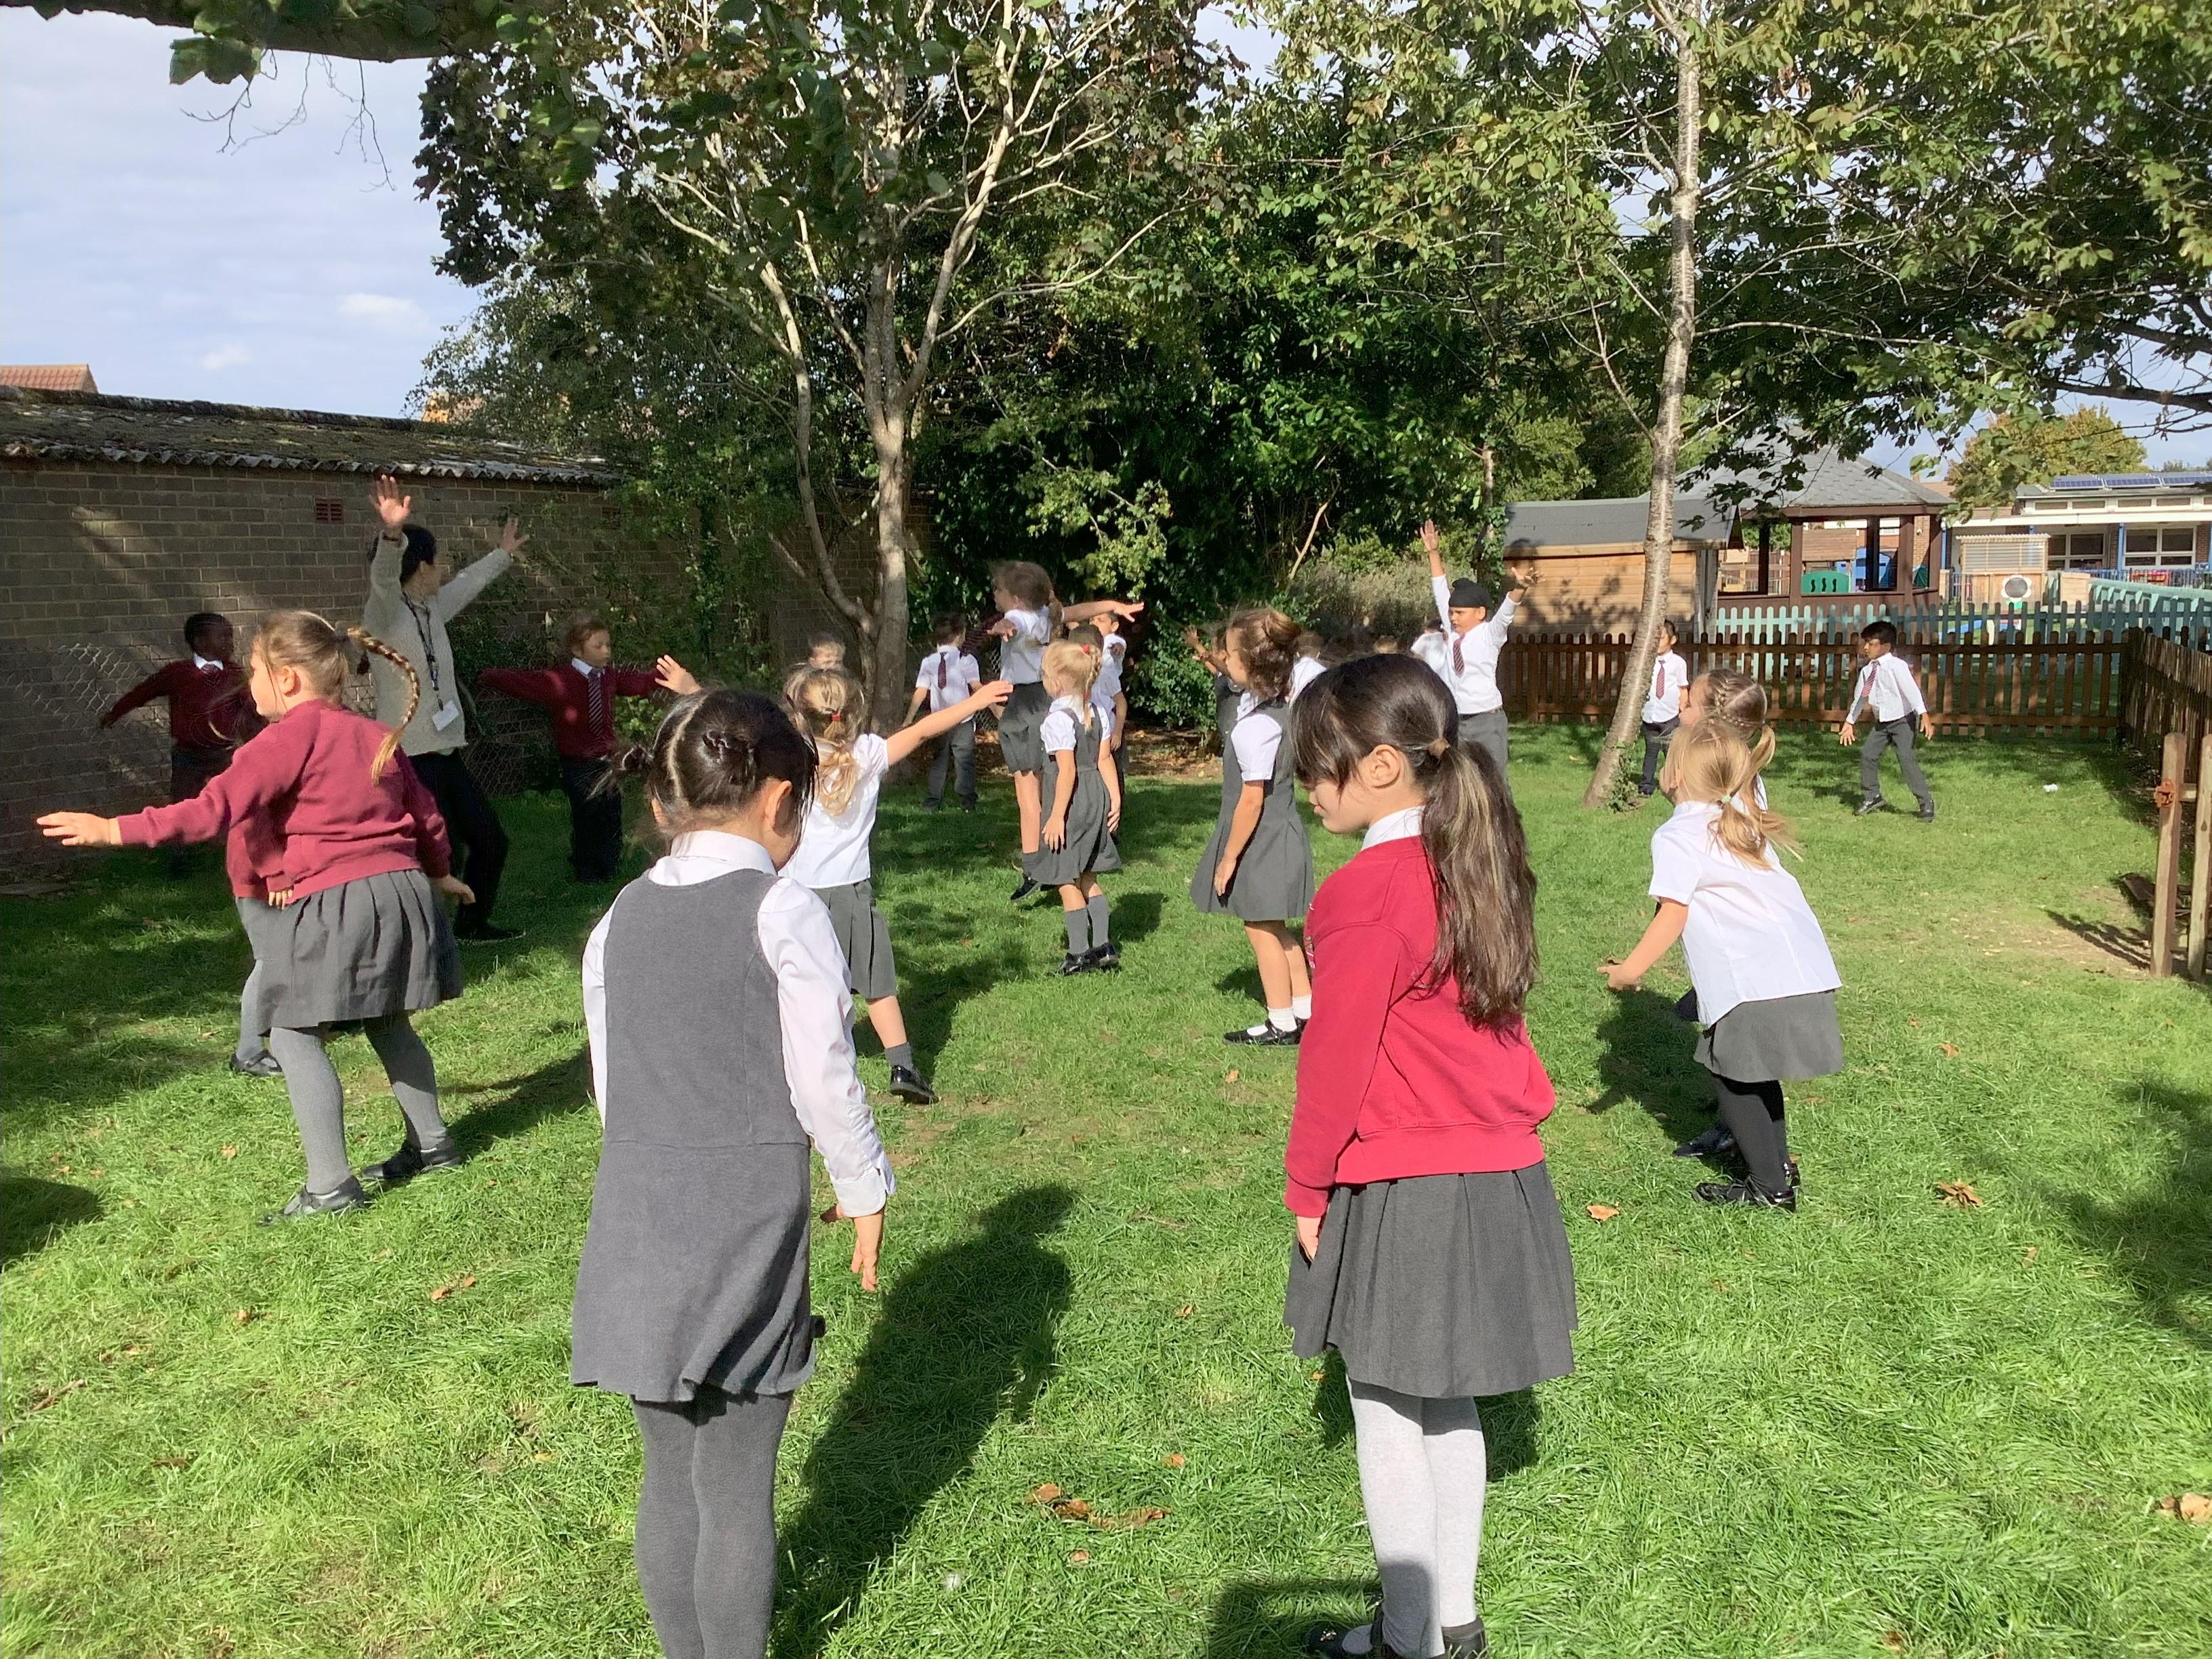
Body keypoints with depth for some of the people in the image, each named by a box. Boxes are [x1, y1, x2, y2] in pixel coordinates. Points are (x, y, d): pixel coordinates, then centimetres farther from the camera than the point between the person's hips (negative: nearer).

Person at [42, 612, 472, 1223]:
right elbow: (425, 814, 23)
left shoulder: (290, 737, -8)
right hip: (402, 890, 8)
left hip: (335, 904, -8)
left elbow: (213, 809, -14)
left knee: (295, 1038, 1)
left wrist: (117, 830, -11)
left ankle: (330, 1185, -1)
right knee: (388, 1025, 23)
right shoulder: (378, 736, 15)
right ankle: (432, 1143, 31)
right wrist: (438, 873, 40)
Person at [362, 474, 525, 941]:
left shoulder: (432, 609, 12)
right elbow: (383, 576, -33)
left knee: (490, 839, 17)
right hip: (410, 759, -9)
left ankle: (473, 922, 36)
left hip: (447, 754, 9)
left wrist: (502, 554, 47)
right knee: (442, 858, -11)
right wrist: (392, 533, -54)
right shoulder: (385, 613, -12)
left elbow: (468, 583, 31)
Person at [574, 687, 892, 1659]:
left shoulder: (619, 920, 7)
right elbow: (824, 1082, -9)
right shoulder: (783, 912, -10)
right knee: (738, 1486, 7)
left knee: (669, 1474, 18)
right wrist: (864, 1192, 5)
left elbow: (610, 1086, 11)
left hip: (636, 1221, 6)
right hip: (745, 1217, -5)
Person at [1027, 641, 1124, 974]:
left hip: (1070, 803, -8)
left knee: (1067, 881, 3)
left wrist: (1056, 816, -19)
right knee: (1088, 878, 19)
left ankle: (1080, 954, 8)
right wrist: (1115, 798, 10)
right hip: (1096, 797, 9)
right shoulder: (1098, 710, 6)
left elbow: (1067, 771, -22)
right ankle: (1103, 946, 21)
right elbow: (1104, 759, 7)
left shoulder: (1058, 718, -19)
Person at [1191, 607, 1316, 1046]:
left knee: (1262, 930, 5)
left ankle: (1281, 1025, 17)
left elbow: (1252, 798, -24)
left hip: (1260, 839, -9)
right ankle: (1304, 1011, 28)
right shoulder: (1276, 703, -1)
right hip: (1281, 827, 9)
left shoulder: (1255, 725, -27)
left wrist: (1229, 857, -19)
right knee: (1276, 928, 19)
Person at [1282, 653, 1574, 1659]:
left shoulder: (1364, 897, -21)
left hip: (1401, 1196, -8)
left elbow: (1336, 1060, -16)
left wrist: (1307, 1188, -4)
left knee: (1389, 1420, 10)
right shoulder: (1478, 866, 4)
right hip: (1498, 1174, 8)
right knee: (1449, 1408, 21)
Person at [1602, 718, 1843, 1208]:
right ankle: (1779, 1162, 34)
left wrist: (1630, 970, -4)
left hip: (1753, 980, -8)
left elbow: (1673, 914, -11)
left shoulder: (1676, 837, -7)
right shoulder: (1746, 822, 16)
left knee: (1732, 1076, 6)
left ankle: (1771, 1186, 10)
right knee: (1755, 1070, 24)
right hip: (1807, 968, 8)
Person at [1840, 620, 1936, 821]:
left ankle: (1926, 803, -8)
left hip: (1903, 720, -7)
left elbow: (1912, 690, -25)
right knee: (1868, 756, 4)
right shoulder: (1867, 671, 4)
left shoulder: (1897, 666, -17)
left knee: (1906, 759, -15)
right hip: (1882, 722, 7)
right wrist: (1850, 722, 21)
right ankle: (1872, 797, 22)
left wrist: (1924, 715, -34)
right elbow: (1860, 697, 16)